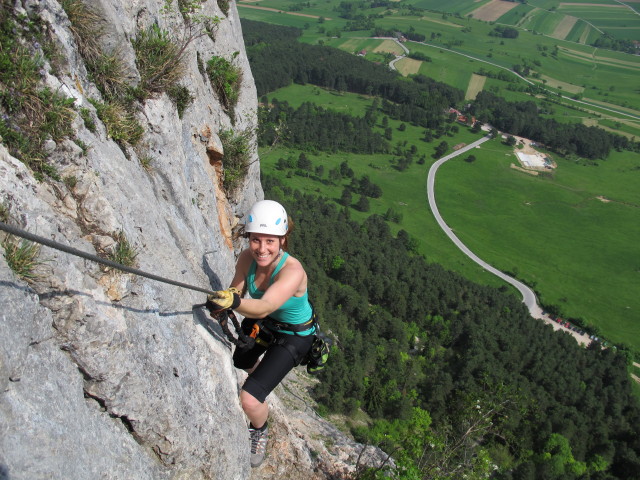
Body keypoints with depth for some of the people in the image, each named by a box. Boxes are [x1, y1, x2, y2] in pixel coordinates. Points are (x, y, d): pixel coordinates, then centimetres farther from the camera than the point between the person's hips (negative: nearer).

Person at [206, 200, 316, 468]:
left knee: (249, 400, -15)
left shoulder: (292, 272, -39)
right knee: (239, 361, 32)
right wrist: (223, 305, -34)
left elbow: (264, 307, -52)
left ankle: (260, 431, 22)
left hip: (293, 336, -6)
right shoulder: (248, 258, -22)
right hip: (260, 324, 6)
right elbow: (236, 290, -12)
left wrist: (234, 302, -71)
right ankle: (261, 373, 70)